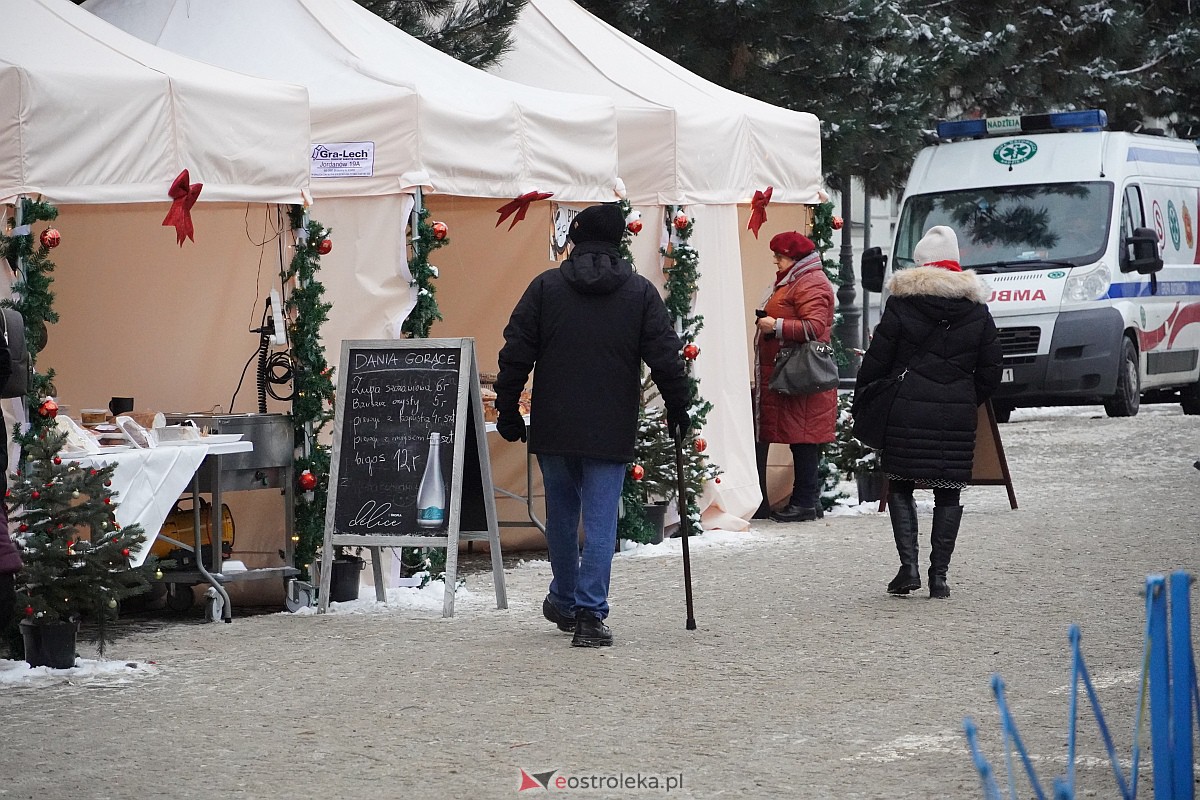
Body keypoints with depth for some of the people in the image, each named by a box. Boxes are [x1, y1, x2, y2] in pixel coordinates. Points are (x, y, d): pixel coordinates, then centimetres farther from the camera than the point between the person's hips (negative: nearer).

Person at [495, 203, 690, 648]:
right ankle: (589, 614, -8)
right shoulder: (641, 292, 1)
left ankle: (564, 602, 32)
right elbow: (666, 357, 1)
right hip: (611, 434, -1)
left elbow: (516, 354, 0)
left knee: (561, 515, 17)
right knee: (600, 520, -1)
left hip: (553, 429, 1)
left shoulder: (545, 286, 2)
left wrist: (507, 410, 8)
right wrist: (678, 410, 12)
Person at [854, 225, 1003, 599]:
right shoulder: (977, 311, 8)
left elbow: (875, 361, -2)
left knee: (900, 487, 9)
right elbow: (991, 369, 10)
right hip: (958, 413, 2)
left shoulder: (901, 304, -3)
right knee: (948, 493, 7)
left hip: (907, 410, -2)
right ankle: (939, 574, 6)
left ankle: (909, 565, -3)